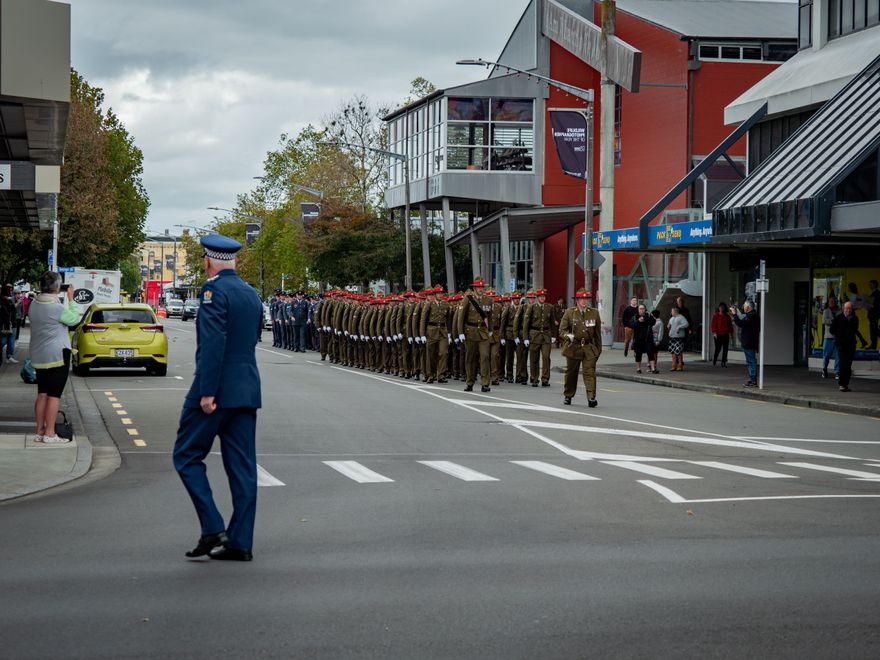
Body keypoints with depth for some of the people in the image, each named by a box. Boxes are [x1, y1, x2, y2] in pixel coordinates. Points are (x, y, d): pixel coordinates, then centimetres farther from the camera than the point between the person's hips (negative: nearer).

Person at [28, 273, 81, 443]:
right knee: (54, 395, -4)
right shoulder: (57, 308, -19)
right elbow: (74, 319, -6)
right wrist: (71, 299, 3)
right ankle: (49, 434, -5)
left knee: (42, 394, 12)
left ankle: (40, 431, 14)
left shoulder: (34, 304, 4)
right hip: (57, 356, -8)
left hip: (38, 356, 8)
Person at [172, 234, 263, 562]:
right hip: (248, 390, 8)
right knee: (242, 465, 7)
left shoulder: (214, 290, -11)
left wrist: (207, 392, -20)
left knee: (187, 456, 3)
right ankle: (240, 542, 7)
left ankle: (213, 529, -6)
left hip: (218, 389, -8)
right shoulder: (252, 294, 14)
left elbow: (213, 342, -19)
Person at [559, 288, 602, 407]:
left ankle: (591, 398, -18)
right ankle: (567, 396, 28)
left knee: (590, 372, -12)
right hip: (573, 347, 0)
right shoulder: (569, 312, 2)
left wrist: (599, 348, 13)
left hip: (589, 348, 0)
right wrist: (568, 336, -22)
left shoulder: (594, 313, 8)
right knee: (571, 372, 11)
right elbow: (562, 329, 0)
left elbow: (597, 333, 13)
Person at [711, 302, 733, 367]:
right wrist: (714, 332, -14)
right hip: (718, 335, -4)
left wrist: (731, 332, 8)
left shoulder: (727, 316, 11)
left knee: (725, 349, 2)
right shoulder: (716, 316, 1)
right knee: (718, 348, -5)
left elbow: (730, 325, 15)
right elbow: (714, 325, -4)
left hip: (726, 335, 4)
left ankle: (724, 362, 7)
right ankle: (714, 361, 11)